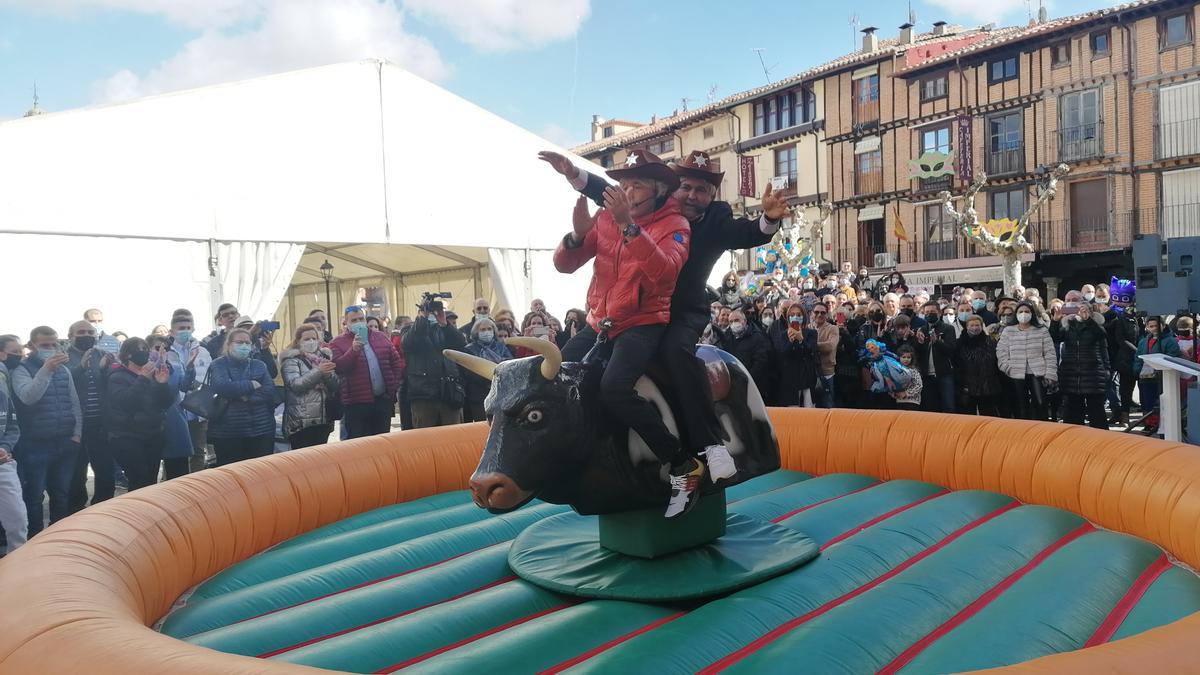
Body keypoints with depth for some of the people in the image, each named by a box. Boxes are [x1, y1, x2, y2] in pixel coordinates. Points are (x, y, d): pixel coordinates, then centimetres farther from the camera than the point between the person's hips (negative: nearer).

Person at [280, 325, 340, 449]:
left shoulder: (323, 357, 14)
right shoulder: (291, 360, 0)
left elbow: (335, 385, 9)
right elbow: (295, 384, -16)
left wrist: (328, 374, -12)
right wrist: (318, 371, -24)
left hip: (324, 419, 5)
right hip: (301, 421, -5)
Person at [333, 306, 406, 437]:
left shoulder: (380, 337, 13)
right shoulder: (338, 343, 1)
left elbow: (397, 361, 16)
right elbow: (338, 368, -14)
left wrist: (394, 383, 5)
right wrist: (353, 350, -25)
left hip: (383, 400, 4)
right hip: (356, 404, -4)